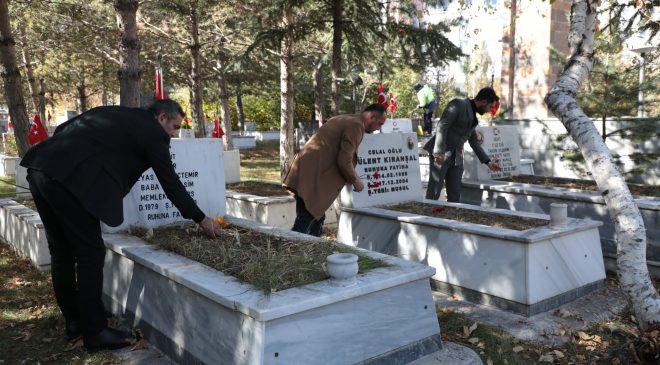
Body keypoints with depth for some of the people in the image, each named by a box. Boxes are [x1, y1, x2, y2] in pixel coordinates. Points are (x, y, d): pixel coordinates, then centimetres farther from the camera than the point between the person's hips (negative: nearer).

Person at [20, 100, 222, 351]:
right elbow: (171, 184, 7)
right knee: (90, 254, 1)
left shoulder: (114, 114, 24)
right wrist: (201, 219, 17)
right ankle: (94, 332, 9)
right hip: (70, 180, -9)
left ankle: (73, 321, 30)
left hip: (40, 169, 9)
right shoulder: (152, 133, 2)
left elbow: (63, 130, 20)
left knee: (61, 251, 17)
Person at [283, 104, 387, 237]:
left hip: (306, 173, 10)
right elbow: (344, 161, -15)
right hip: (312, 177, -10)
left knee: (317, 218, 15)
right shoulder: (356, 125, -8)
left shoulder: (343, 120, 22)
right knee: (302, 226, -10)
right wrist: (355, 181, 1)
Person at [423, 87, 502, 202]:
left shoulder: (473, 117, 19)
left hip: (456, 158, 8)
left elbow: (474, 142, 25)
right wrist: (439, 152, -24)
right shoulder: (458, 104, -5)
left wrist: (488, 162, 19)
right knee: (433, 194, -8)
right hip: (441, 155, -8)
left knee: (455, 196, 5)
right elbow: (442, 126, -15)